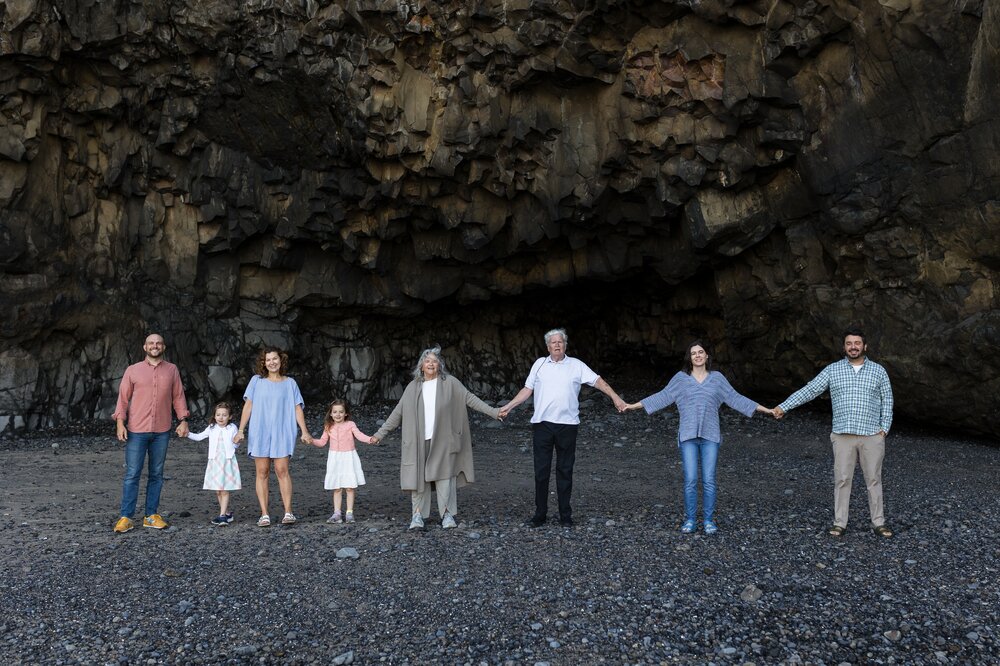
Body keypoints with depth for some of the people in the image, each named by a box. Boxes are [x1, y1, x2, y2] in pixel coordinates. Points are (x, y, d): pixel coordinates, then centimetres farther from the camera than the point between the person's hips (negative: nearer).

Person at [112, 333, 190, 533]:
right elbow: (123, 398, 3)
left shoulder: (172, 370, 8)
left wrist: (183, 420, 1)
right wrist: (120, 422, -7)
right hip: (136, 431, -2)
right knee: (132, 475, -2)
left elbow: (178, 396, 9)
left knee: (156, 475, 7)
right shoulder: (133, 370, 4)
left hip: (162, 432, 2)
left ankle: (152, 515, 14)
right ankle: (126, 517, 4)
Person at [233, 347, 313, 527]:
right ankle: (264, 514, 4)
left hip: (282, 433, 0)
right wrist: (240, 430, -1)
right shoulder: (257, 381, 6)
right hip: (259, 433, 1)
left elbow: (297, 408, 5)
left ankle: (288, 512, -4)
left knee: (282, 471, -6)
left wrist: (304, 432, -4)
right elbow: (248, 406, 5)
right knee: (262, 472, 1)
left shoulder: (290, 383, 7)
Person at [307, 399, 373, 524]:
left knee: (349, 487, -1)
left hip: (348, 458, -3)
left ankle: (349, 513, 5)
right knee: (336, 488, 5)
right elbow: (322, 442, 7)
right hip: (335, 459, 3)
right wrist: (311, 441, -11)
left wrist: (370, 439, -37)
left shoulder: (350, 425, -6)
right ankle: (337, 513, 8)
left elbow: (359, 435, -19)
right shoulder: (329, 427, 5)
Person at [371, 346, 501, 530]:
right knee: (418, 476, -2)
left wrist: (493, 411, -6)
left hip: (443, 440, -1)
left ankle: (447, 514, 5)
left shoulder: (449, 383, 3)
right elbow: (397, 413, 11)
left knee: (444, 476, -2)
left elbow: (469, 398, 1)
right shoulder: (413, 387, 8)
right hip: (419, 441, 2)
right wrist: (380, 434, 9)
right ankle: (417, 514, 4)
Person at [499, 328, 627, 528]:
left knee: (565, 471, 7)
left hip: (567, 424, -1)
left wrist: (615, 398, -10)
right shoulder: (540, 364, 8)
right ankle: (540, 514, 14)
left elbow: (598, 381, 1)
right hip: (542, 424, 1)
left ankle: (565, 515, 16)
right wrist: (508, 406, 5)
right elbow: (527, 389, 11)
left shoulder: (576, 365, 5)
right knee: (541, 470, 4)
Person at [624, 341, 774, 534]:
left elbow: (735, 399, 9)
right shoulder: (681, 378, 6)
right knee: (690, 480, -3)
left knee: (709, 480, 0)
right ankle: (689, 519, 9)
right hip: (688, 437, 0)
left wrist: (766, 410, 7)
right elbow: (662, 397, 5)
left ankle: (709, 520, 12)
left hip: (710, 436, 1)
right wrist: (633, 405, 0)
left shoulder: (717, 378, 8)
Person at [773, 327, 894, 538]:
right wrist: (784, 406, -9)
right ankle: (840, 523, 11)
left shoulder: (878, 370, 3)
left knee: (874, 479, 8)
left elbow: (887, 400, 7)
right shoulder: (833, 370, 1)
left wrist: (884, 429, -3)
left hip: (872, 436, 0)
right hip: (843, 436, 0)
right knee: (842, 479, 3)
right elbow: (809, 390, -2)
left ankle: (878, 523, 18)